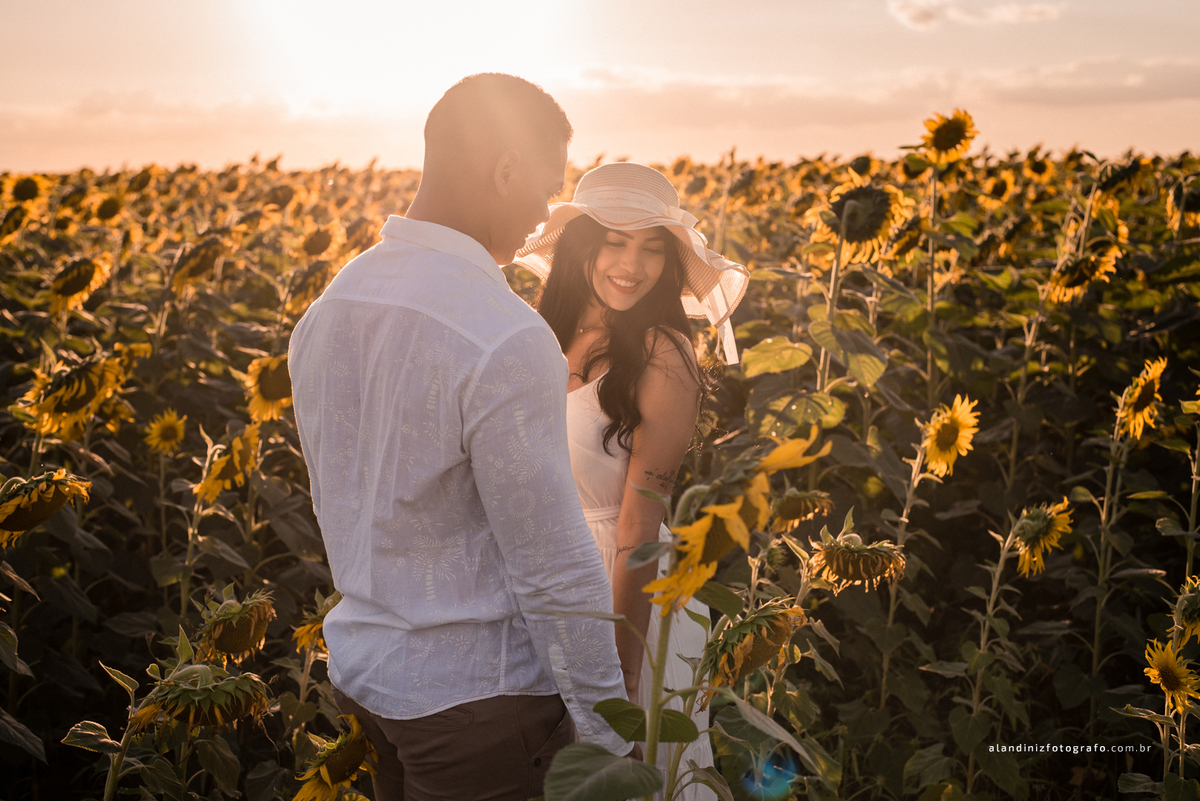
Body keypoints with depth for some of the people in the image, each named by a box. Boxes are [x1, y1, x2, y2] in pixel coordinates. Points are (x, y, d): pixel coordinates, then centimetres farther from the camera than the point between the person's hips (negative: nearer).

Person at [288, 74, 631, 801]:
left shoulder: (326, 313, 1)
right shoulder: (506, 340, -25)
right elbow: (554, 570, -22)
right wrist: (609, 737, -11)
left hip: (361, 671, 8)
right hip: (480, 695, -8)